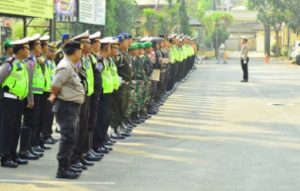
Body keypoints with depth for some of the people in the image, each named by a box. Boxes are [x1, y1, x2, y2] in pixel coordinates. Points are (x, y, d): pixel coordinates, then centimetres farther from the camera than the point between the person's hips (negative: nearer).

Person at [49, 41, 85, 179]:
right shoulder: (65, 67, -17)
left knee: (71, 138, 14)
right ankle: (62, 169, -4)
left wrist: (55, 96, 6)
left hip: (73, 107, 10)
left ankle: (66, 167, 22)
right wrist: (55, 96, 0)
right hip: (67, 106, -10)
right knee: (68, 138, -8)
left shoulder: (71, 66, 15)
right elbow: (55, 86, -17)